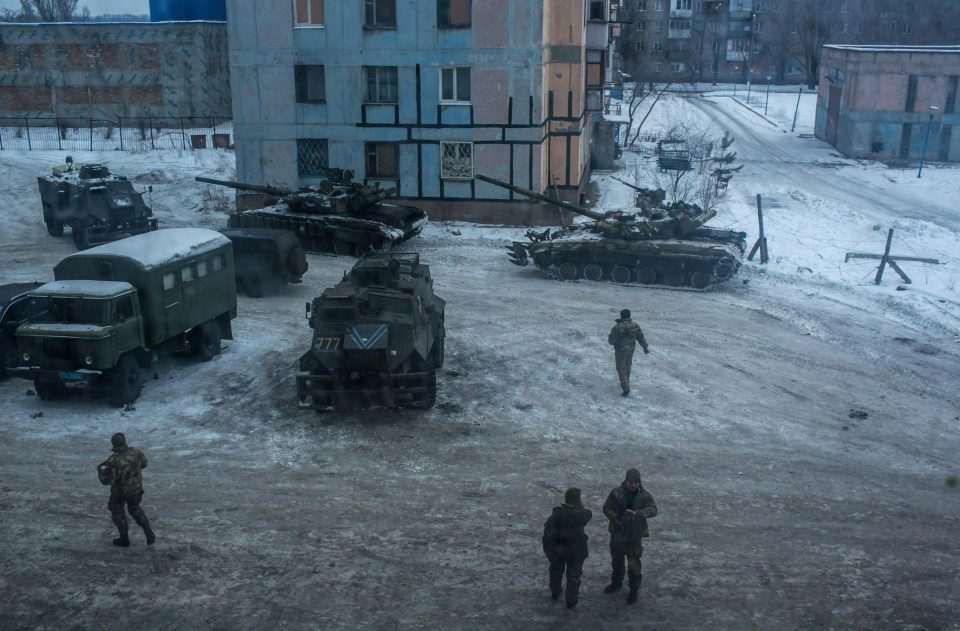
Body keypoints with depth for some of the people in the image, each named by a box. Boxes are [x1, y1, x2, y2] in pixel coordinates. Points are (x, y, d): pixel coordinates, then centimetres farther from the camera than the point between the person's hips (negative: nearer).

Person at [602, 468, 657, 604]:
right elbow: (606, 508, -2)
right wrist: (615, 518, -20)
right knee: (617, 561, 22)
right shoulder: (616, 493, -9)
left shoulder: (644, 496, -13)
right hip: (617, 533, 3)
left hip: (634, 536, -3)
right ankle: (616, 583, 46)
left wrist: (637, 513, -40)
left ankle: (634, 590, 24)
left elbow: (653, 510, -25)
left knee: (634, 565, 2)